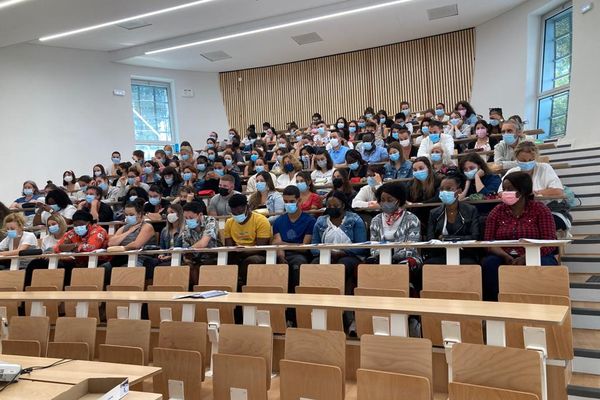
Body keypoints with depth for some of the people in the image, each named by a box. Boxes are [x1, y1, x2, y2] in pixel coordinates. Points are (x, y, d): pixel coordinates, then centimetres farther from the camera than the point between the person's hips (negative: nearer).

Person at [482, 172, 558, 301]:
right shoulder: (497, 212, 8)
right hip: (505, 258, 2)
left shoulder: (540, 209, 1)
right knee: (489, 264, -29)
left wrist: (525, 258, -23)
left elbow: (549, 243, -7)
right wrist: (505, 256, -18)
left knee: (544, 264, -33)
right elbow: (488, 241, 2)